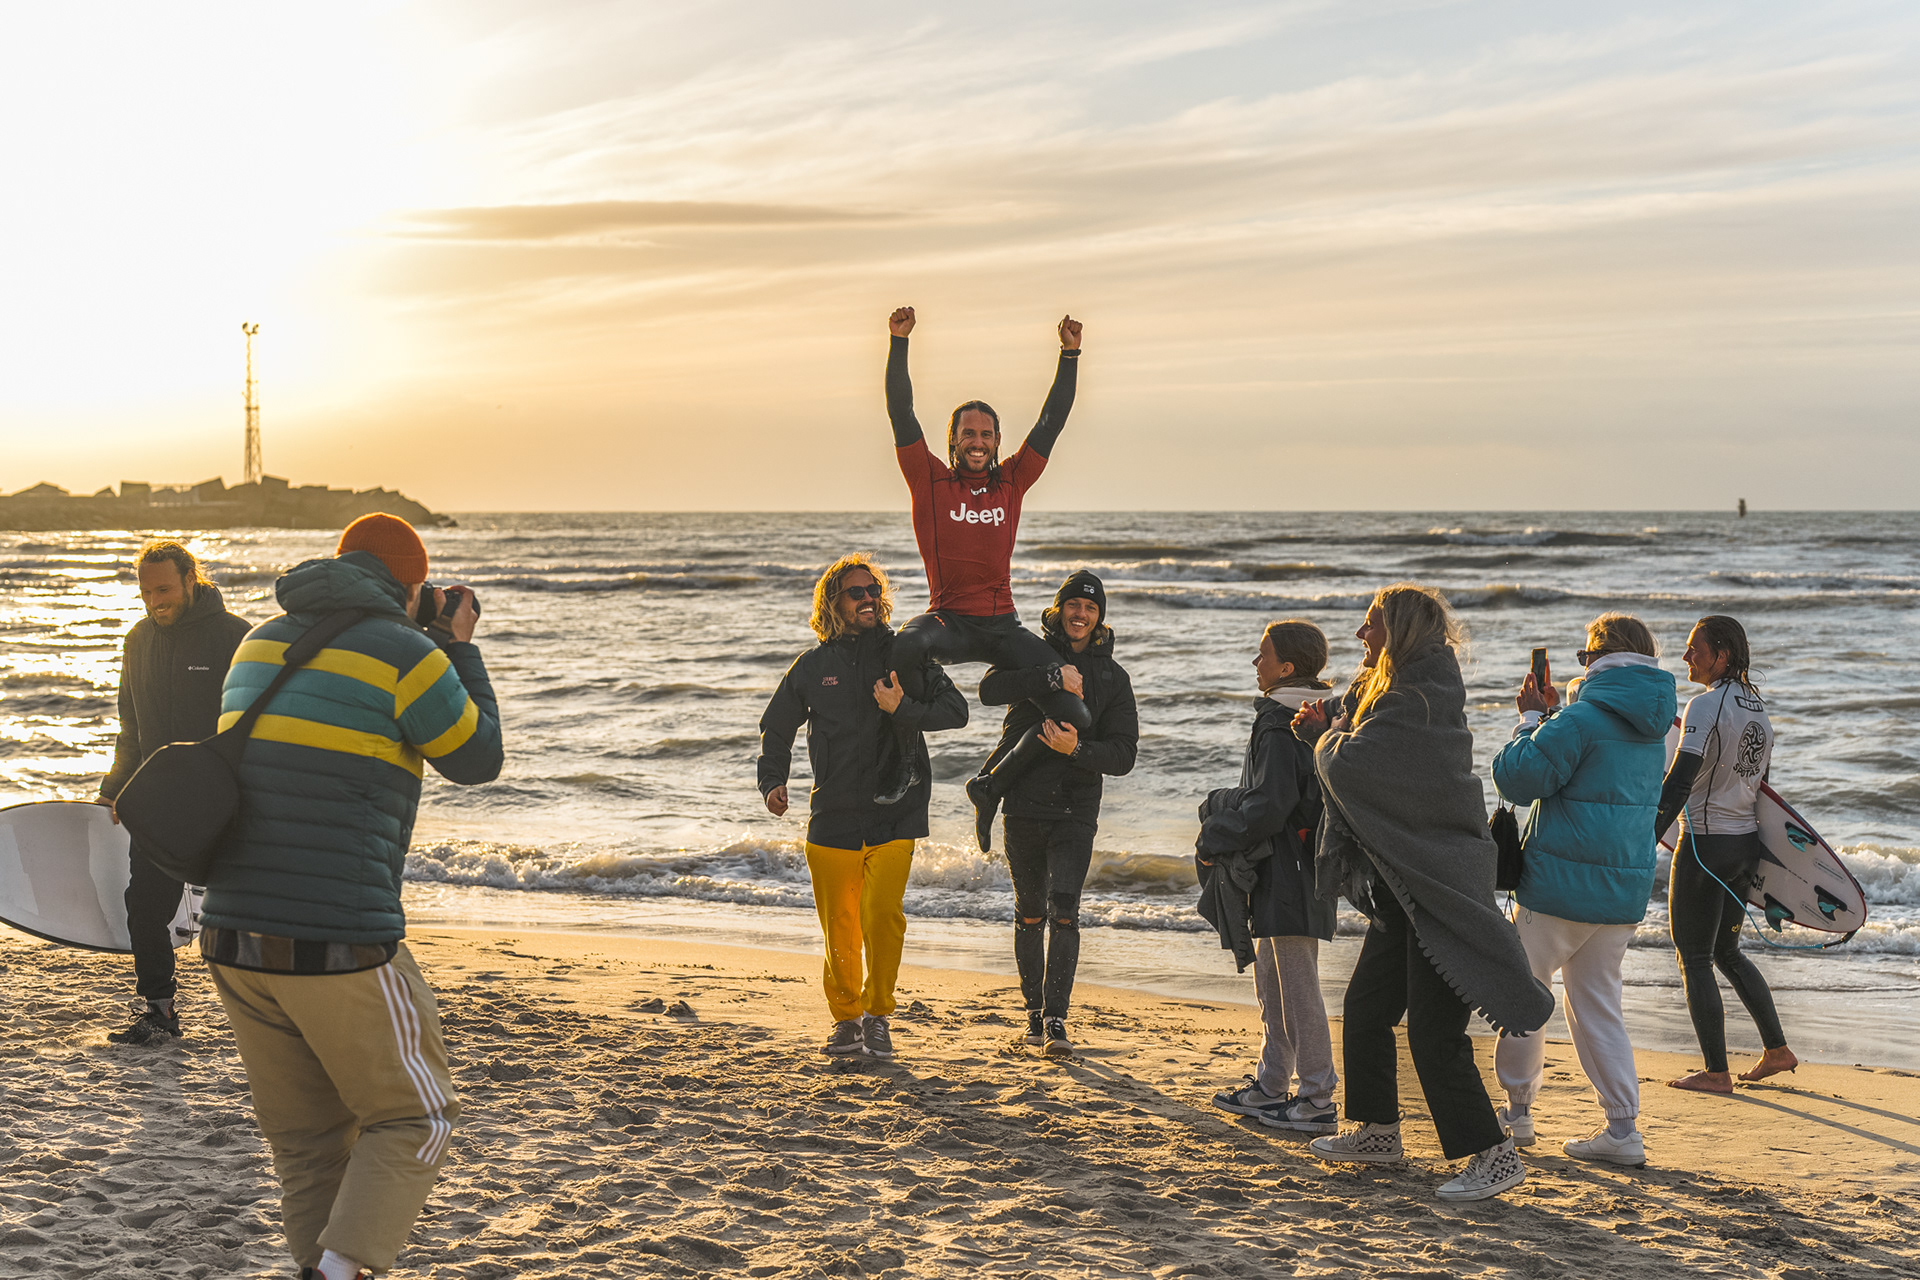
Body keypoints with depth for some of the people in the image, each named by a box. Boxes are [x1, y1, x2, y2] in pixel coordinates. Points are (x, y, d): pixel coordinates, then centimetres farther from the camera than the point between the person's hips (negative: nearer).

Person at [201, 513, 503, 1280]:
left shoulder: (261, 644, 12)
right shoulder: (407, 657, -9)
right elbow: (478, 758, 5)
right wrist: (459, 648, 15)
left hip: (233, 938, 7)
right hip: (340, 949, -7)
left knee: (306, 1136, 16)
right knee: (413, 1121, 10)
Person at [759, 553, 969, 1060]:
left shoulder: (905, 654, 3)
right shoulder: (813, 666, 7)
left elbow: (955, 709, -5)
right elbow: (776, 728, 20)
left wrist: (904, 709, -21)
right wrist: (773, 782, 7)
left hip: (895, 814, -2)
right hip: (832, 817, 2)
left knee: (882, 912, -18)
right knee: (839, 928, 5)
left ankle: (878, 1014, 1)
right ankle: (846, 1019, 25)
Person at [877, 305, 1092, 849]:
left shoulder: (1012, 480, 12)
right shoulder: (931, 480, 5)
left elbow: (1052, 421, 9)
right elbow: (901, 415, -2)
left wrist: (1070, 354, 2)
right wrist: (899, 343, -8)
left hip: (1003, 626, 3)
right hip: (948, 619, -3)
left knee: (1074, 717, -11)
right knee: (903, 648, -40)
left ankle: (993, 785, 12)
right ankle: (903, 758, -16)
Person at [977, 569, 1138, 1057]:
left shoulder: (1113, 678, 4)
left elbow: (1124, 755, -2)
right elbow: (990, 689, -18)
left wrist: (1077, 749, -20)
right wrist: (1053, 676, -27)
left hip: (1076, 811, -1)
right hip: (1023, 806, 1)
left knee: (1063, 912, -12)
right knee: (1030, 913, 10)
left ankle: (1055, 1018, -12)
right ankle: (1034, 1009, 24)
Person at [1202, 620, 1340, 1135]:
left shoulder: (1280, 730, -19)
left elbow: (1268, 809, -23)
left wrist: (1213, 841, -11)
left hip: (1289, 875, -10)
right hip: (1280, 875, 10)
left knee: (1298, 987, -4)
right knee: (1270, 983, 18)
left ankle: (1317, 1100, 2)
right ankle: (1271, 1086, 28)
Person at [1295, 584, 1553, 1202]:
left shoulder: (1421, 701, -20)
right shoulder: (1389, 692, 12)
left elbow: (1350, 764, -26)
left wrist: (1332, 734, -4)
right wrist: (1324, 729, -1)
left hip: (1438, 890, -10)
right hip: (1404, 885, 10)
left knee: (1433, 1032, -8)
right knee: (1366, 1005, 17)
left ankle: (1494, 1154, 1)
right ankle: (1378, 1130, 31)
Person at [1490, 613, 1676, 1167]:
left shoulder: (1581, 718, -16)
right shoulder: (1653, 726, 9)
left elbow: (1517, 777, -14)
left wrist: (1531, 718, 0)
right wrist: (1552, 713, 18)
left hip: (1561, 884, -7)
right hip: (1626, 891, 7)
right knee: (1597, 1003, 15)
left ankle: (1517, 1109, 17)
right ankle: (1622, 1127, 10)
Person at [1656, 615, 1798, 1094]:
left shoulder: (1706, 705, -16)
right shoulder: (1759, 708, 10)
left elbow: (1678, 784, -22)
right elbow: (1760, 784, 16)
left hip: (1705, 845, -8)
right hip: (1746, 846, 8)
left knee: (1694, 959, 2)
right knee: (1727, 953, 22)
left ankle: (1715, 1072, 6)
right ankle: (1777, 1050, 24)